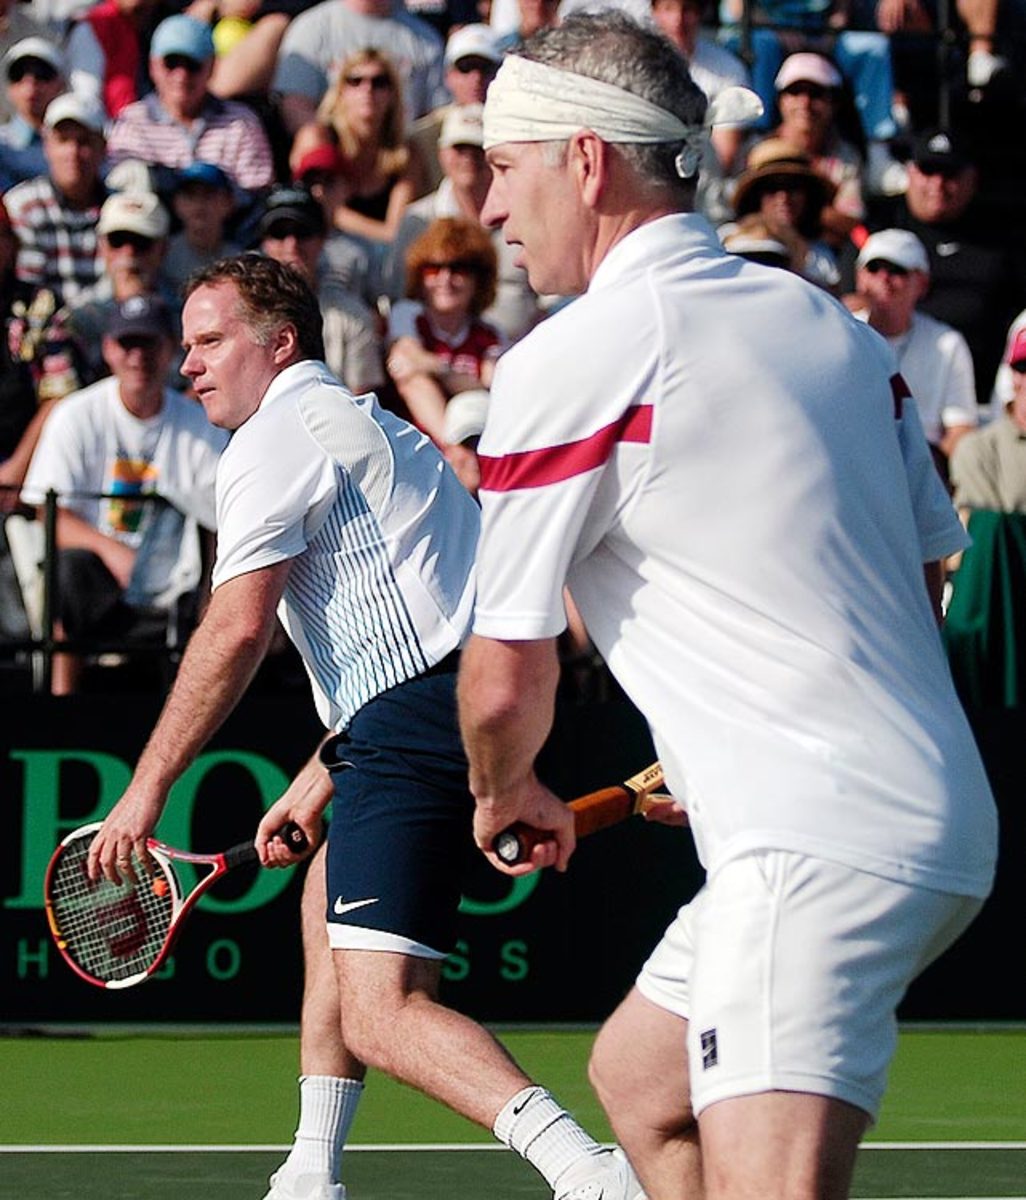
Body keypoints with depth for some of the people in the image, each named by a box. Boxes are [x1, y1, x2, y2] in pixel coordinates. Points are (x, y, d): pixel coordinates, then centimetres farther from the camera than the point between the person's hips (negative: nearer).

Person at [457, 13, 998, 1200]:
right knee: (638, 1078, 25)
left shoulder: (569, 362, -10)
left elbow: (504, 684, -4)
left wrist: (507, 797, 19)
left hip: (817, 850, -9)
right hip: (933, 818, 9)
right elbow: (927, 565, 24)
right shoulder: (826, 323, 13)